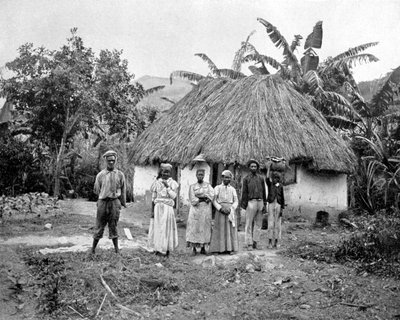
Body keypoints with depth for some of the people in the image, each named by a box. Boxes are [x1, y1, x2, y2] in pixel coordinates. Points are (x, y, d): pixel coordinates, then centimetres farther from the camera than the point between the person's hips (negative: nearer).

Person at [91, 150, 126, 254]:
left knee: (113, 226, 5)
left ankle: (116, 248, 13)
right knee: (99, 225, 4)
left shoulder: (120, 174, 5)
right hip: (102, 202, 0)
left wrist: (123, 202, 14)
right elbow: (96, 190, 12)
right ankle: (93, 248, 16)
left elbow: (123, 189, 11)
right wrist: (105, 196, 12)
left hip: (115, 202, 0)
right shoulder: (100, 175, 3)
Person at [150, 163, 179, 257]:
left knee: (167, 227, -2)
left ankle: (165, 249, 4)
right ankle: (158, 248, 10)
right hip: (158, 207, 2)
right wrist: (152, 211, 8)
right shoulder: (157, 182, 9)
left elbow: (173, 196, -8)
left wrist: (167, 186, -15)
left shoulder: (173, 183, 3)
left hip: (168, 207, -2)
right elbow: (153, 197, 11)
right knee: (158, 227, 3)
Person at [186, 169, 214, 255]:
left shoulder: (208, 185, 12)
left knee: (205, 228, 0)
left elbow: (211, 195, -4)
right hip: (196, 209, -2)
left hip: (206, 209, 2)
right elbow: (192, 200, -3)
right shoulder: (192, 186, 6)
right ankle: (194, 249, -6)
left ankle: (203, 248, 5)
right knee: (195, 228, -7)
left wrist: (199, 198, -12)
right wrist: (204, 199, -7)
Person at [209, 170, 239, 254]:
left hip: (230, 212, 2)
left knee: (230, 229, -1)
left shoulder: (232, 189, 12)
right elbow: (214, 201, 1)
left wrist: (230, 209, -10)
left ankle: (230, 248, 3)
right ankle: (220, 248, -1)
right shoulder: (217, 188, 7)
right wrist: (221, 209, -12)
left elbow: (236, 202, 8)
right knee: (220, 230, -4)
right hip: (220, 211, -2)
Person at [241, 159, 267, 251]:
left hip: (260, 202, 4)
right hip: (251, 202, -4)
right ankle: (249, 244, 1)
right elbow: (244, 192, 1)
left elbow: (264, 192, 12)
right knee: (249, 224, -3)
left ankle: (256, 242, 13)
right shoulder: (246, 178, 3)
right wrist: (244, 205, -4)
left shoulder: (261, 178, 12)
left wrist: (264, 204, 6)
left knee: (258, 224, 6)